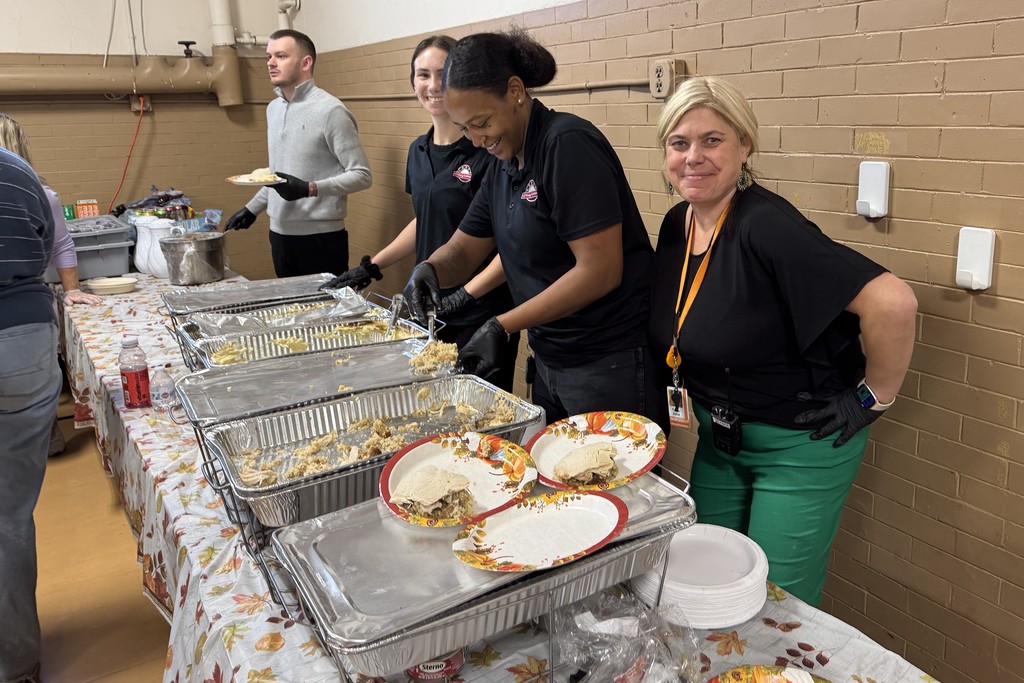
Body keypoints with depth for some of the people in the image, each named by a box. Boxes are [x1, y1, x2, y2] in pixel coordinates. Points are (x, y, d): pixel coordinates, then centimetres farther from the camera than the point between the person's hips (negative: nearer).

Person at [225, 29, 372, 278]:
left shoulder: (330, 110, -12)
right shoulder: (273, 109, 13)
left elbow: (361, 175, -15)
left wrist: (310, 189, -24)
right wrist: (252, 208, 21)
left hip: (320, 237, -7)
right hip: (280, 233, 7)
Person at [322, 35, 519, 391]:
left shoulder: (487, 150, -14)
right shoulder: (419, 151, 9)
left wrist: (468, 293, -23)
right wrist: (372, 266, 17)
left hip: (483, 312, -7)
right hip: (432, 306, 7)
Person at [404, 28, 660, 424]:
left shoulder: (568, 145, -17)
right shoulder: (503, 166, 8)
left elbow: (600, 271, -22)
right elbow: (463, 250, 13)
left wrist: (503, 326, -21)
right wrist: (432, 269, -11)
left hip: (609, 366, -8)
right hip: (550, 361, 8)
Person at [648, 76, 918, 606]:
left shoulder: (765, 226, -26)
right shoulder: (677, 224, -1)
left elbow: (891, 302, -33)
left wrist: (874, 397, -20)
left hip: (800, 446, -7)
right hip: (718, 436, 8)